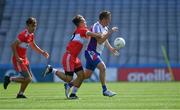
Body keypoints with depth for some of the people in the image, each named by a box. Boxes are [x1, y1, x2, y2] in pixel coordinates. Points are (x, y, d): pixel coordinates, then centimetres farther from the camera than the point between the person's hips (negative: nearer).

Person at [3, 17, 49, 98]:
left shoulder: (31, 35, 8)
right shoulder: (23, 35, -21)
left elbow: (34, 46, 25)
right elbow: (13, 46, -22)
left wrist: (43, 52, 15)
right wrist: (17, 58, -24)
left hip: (24, 59, 9)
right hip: (18, 60, -9)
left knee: (29, 77, 14)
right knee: (28, 79, -10)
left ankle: (20, 93, 27)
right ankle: (10, 79, 7)